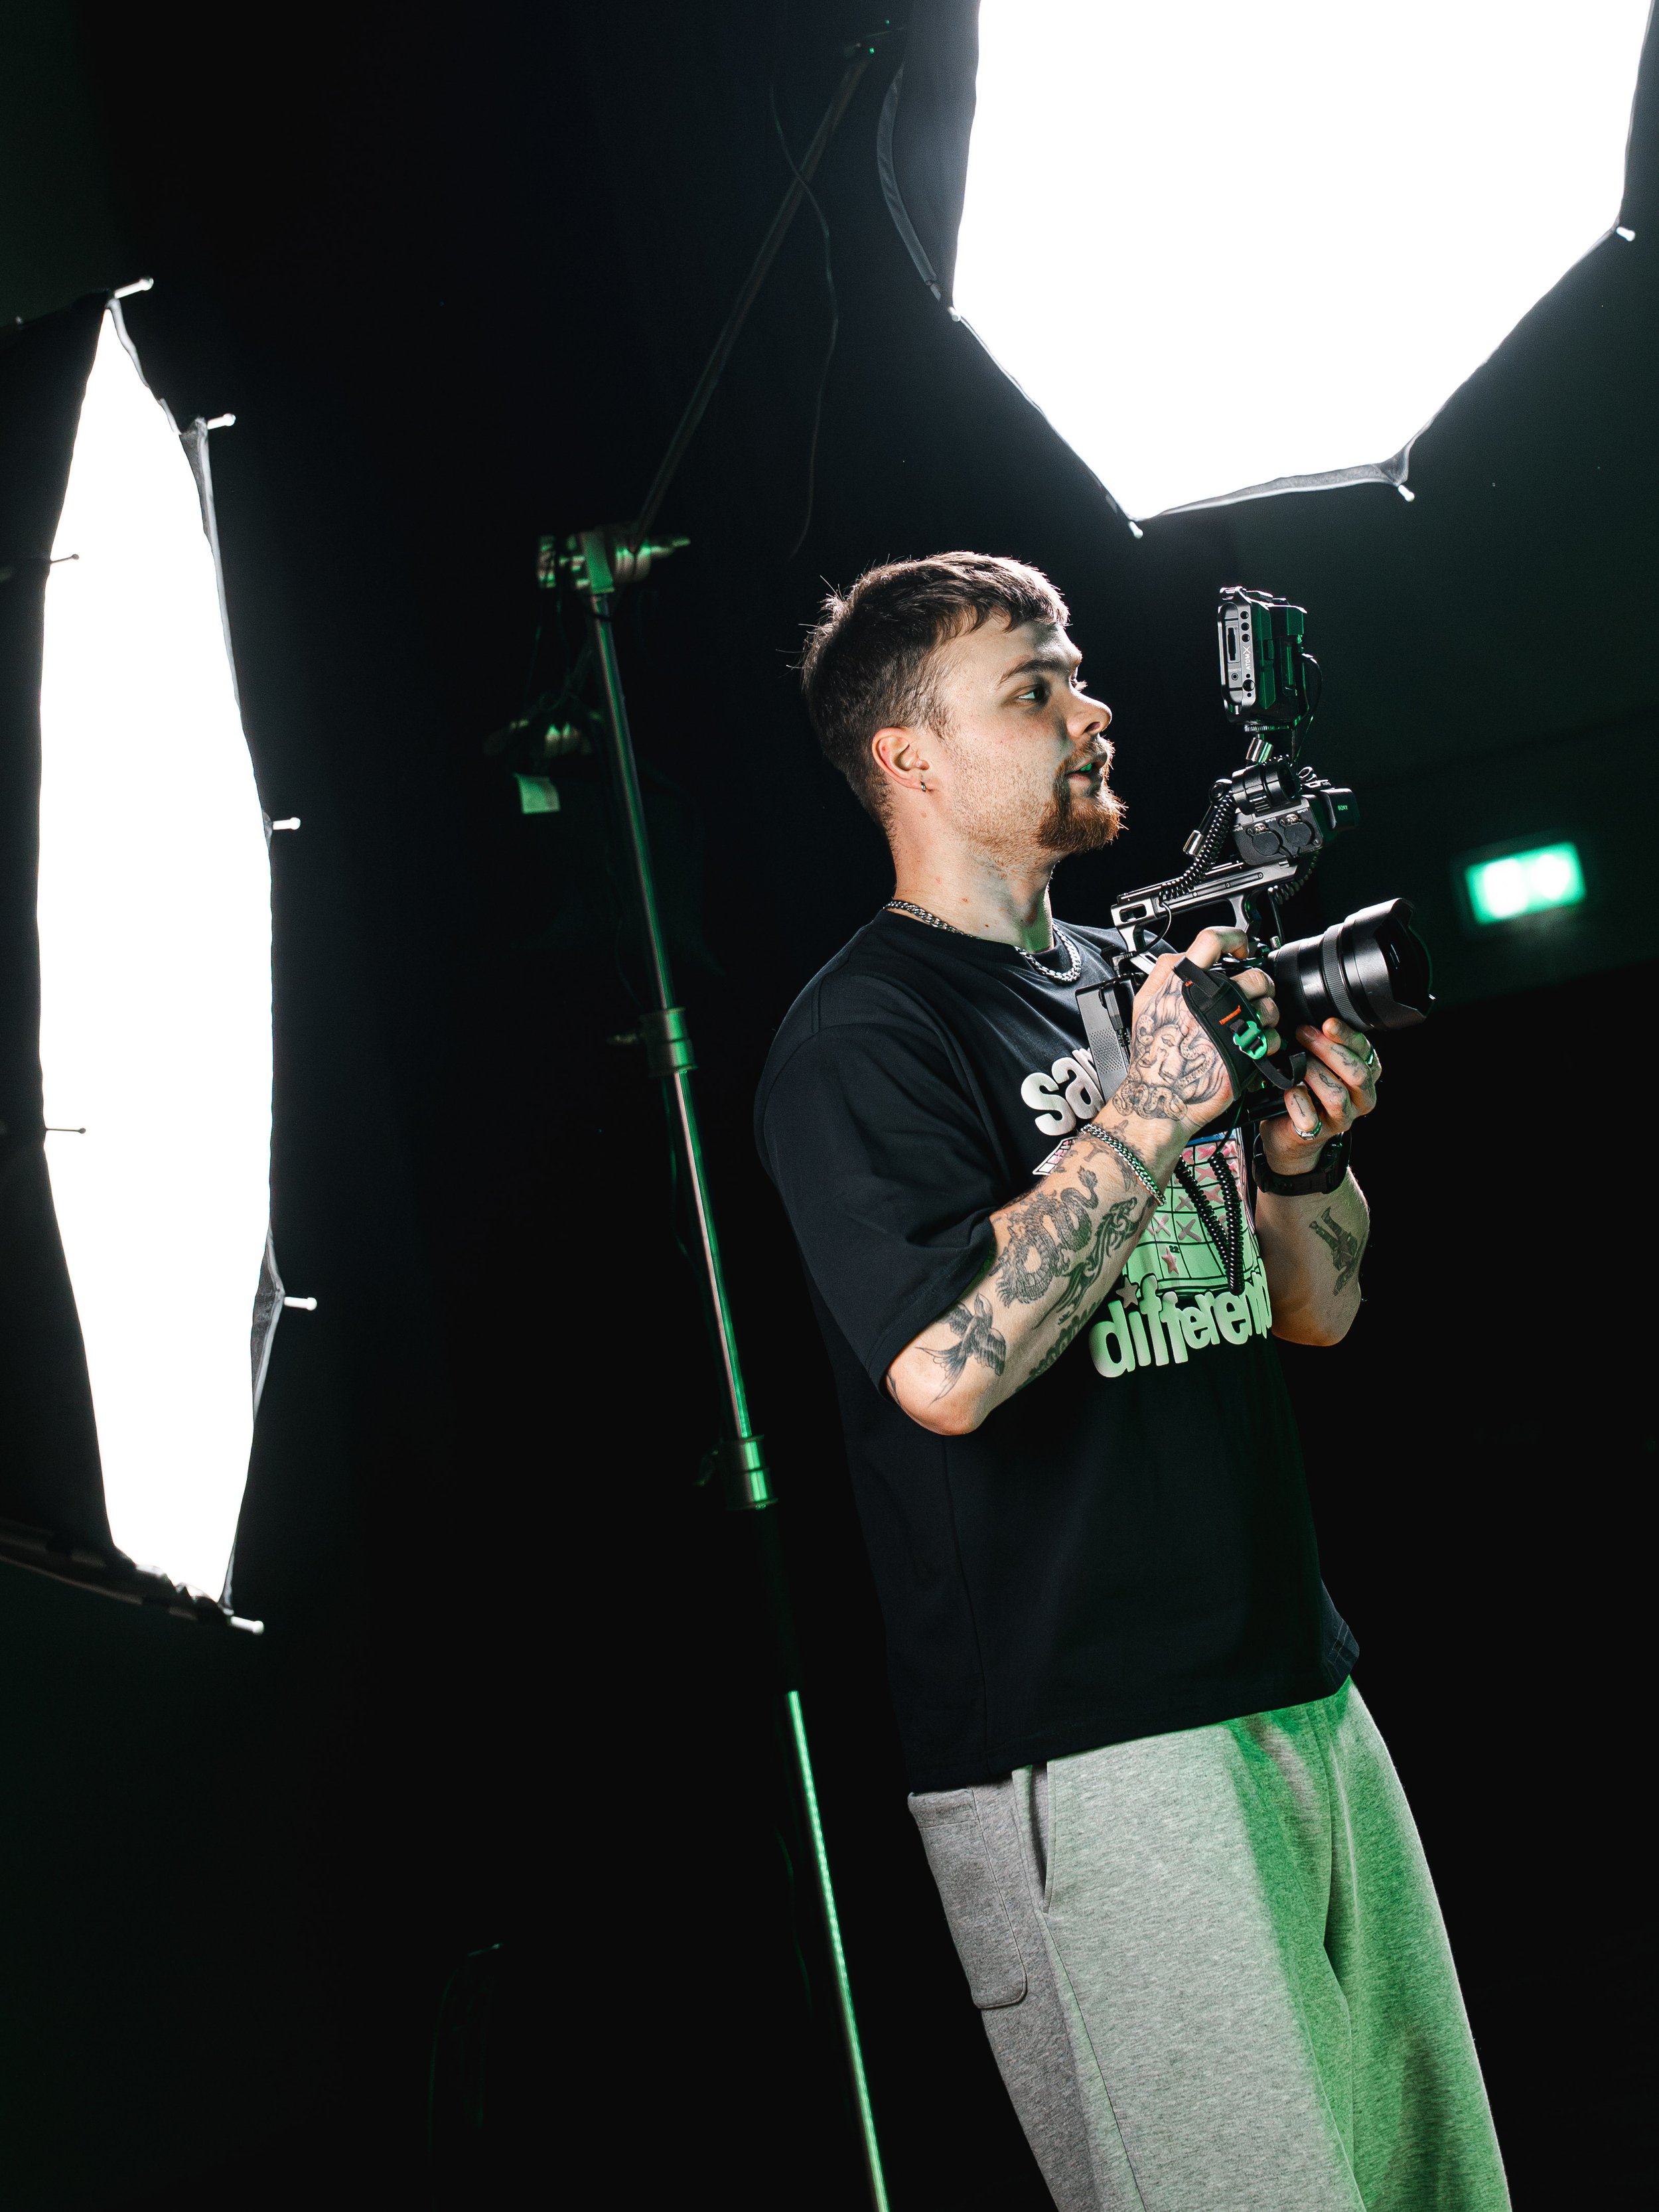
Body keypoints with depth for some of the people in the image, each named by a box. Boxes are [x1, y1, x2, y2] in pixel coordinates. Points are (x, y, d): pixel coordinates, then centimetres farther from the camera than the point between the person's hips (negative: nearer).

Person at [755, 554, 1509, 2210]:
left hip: (1304, 1696, 8)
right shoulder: (861, 1038, -8)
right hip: (1084, 1758, -8)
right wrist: (1152, 1114, -19)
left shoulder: (1141, 983, 17)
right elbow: (946, 1365, -23)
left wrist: (1298, 1155, -2)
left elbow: (1317, 1311, 19)